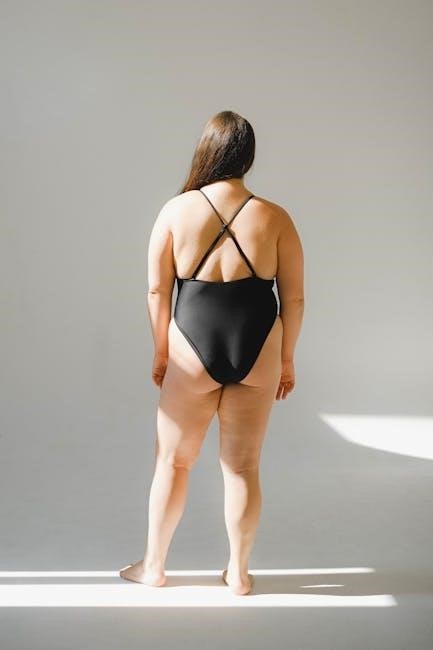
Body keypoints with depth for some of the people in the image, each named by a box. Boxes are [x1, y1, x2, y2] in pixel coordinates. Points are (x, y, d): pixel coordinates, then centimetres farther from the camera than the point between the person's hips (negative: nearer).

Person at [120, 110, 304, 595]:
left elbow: (156, 291, -3)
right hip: (258, 354, 1)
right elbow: (293, 298, -3)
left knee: (173, 461, 15)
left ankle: (153, 566, 29)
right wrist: (286, 360, 10)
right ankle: (238, 573, 24)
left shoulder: (176, 211, -7)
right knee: (242, 467, 12)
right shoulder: (275, 218, -6)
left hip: (194, 354, -1)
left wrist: (161, 353, 9)